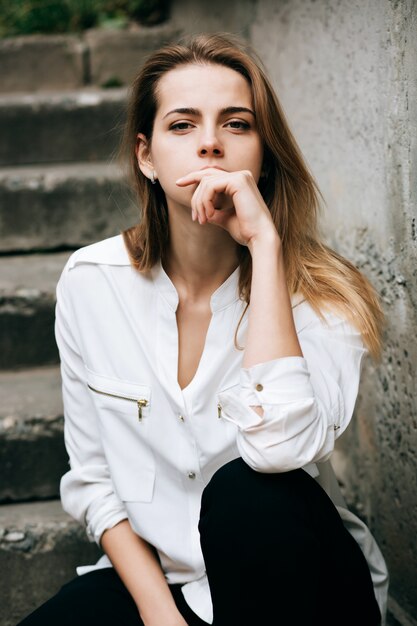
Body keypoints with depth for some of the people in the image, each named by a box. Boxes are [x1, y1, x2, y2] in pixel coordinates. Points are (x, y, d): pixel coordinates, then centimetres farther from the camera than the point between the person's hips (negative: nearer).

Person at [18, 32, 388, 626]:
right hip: (148, 573, 1)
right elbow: (92, 477, 1)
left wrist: (265, 241, -30)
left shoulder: (319, 290, -13)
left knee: (248, 492, -32)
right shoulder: (92, 281, -5)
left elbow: (281, 447, -33)